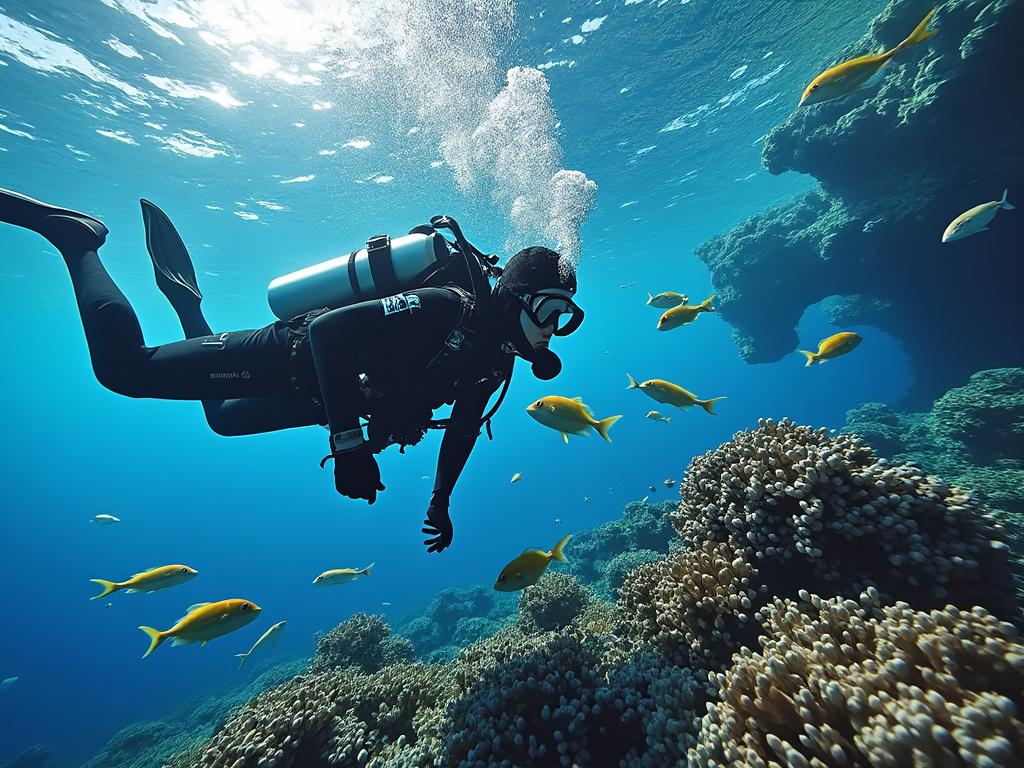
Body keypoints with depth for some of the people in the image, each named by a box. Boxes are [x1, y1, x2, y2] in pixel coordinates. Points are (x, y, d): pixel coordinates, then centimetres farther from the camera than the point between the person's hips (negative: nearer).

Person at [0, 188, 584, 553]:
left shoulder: (498, 359, -3)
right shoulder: (446, 309, -30)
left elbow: (463, 427, 9)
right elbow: (332, 328, -36)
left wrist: (441, 502, 11)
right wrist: (348, 441, -40)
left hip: (323, 394, 8)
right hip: (293, 354, -7)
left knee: (224, 417, 26)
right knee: (122, 367, -3)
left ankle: (184, 293, 38)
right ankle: (76, 237, 20)